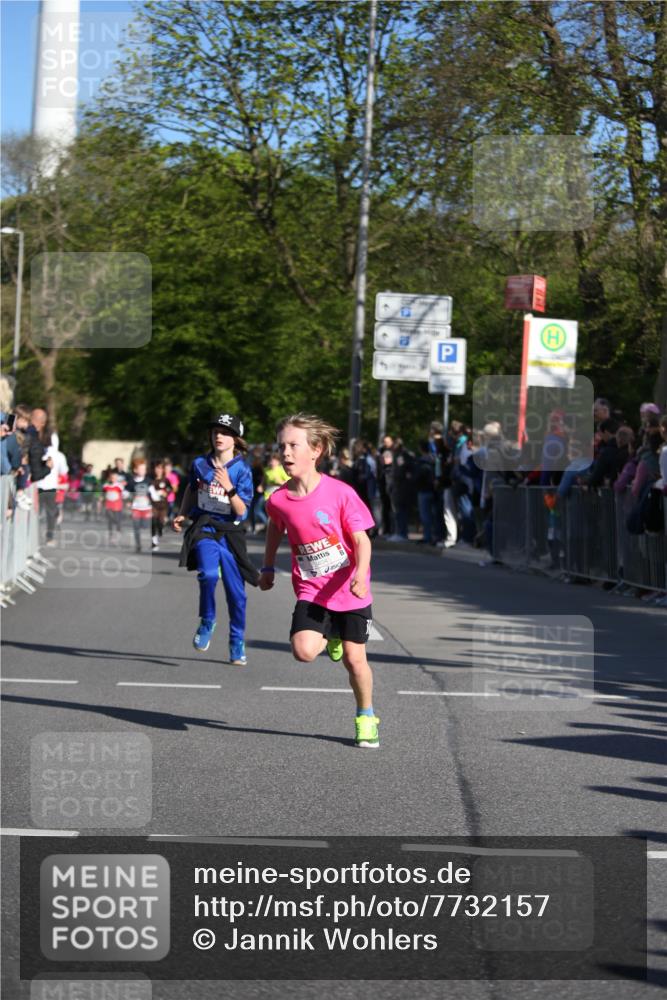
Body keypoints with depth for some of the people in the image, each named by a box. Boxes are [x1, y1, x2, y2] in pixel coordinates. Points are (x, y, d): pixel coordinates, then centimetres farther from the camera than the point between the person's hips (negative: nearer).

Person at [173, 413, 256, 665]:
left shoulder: (242, 470, -6)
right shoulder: (200, 464, 2)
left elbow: (241, 511, -12)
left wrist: (229, 488, -26)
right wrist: (182, 514, 12)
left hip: (230, 533, 0)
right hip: (204, 529, 0)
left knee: (236, 592, 3)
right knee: (208, 573, -28)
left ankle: (237, 644, 23)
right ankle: (207, 623, -3)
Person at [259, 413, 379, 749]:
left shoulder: (340, 493, -16)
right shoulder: (278, 500, -6)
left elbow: (361, 539, -13)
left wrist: (360, 574, -29)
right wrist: (268, 567, 22)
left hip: (349, 590, -2)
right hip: (311, 590, 2)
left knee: (354, 658, 1)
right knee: (303, 651, -18)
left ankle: (366, 717, 26)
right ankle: (329, 637, 19)